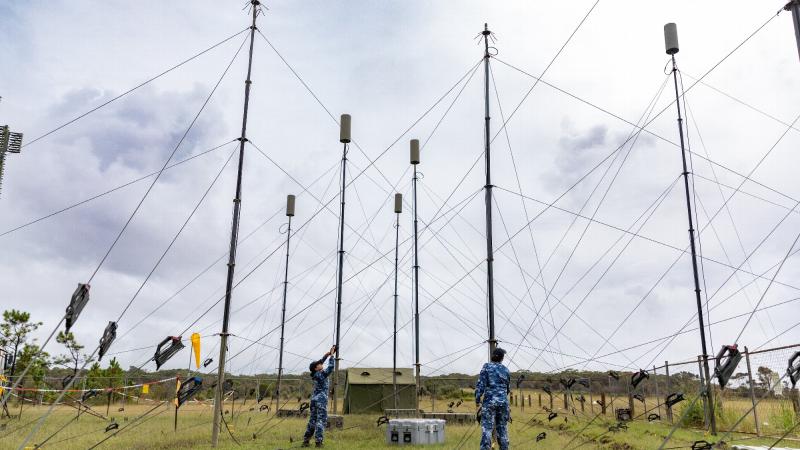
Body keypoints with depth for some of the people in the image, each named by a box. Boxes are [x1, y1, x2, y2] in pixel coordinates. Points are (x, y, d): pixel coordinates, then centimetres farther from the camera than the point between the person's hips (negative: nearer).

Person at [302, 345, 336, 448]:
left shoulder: (315, 374, 9)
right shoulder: (322, 374, -13)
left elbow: (321, 362, 21)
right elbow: (330, 367, -16)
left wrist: (327, 354, 18)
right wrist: (331, 355, -9)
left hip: (314, 399, 8)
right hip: (321, 400, -8)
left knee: (312, 420, 13)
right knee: (321, 420, -6)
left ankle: (306, 440, 16)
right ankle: (318, 441, -9)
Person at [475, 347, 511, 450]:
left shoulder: (487, 367, -2)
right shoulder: (506, 370, 10)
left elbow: (480, 384, -9)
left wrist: (477, 401, -5)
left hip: (489, 401, -3)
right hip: (503, 401, 4)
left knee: (487, 429, -6)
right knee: (502, 429, 12)